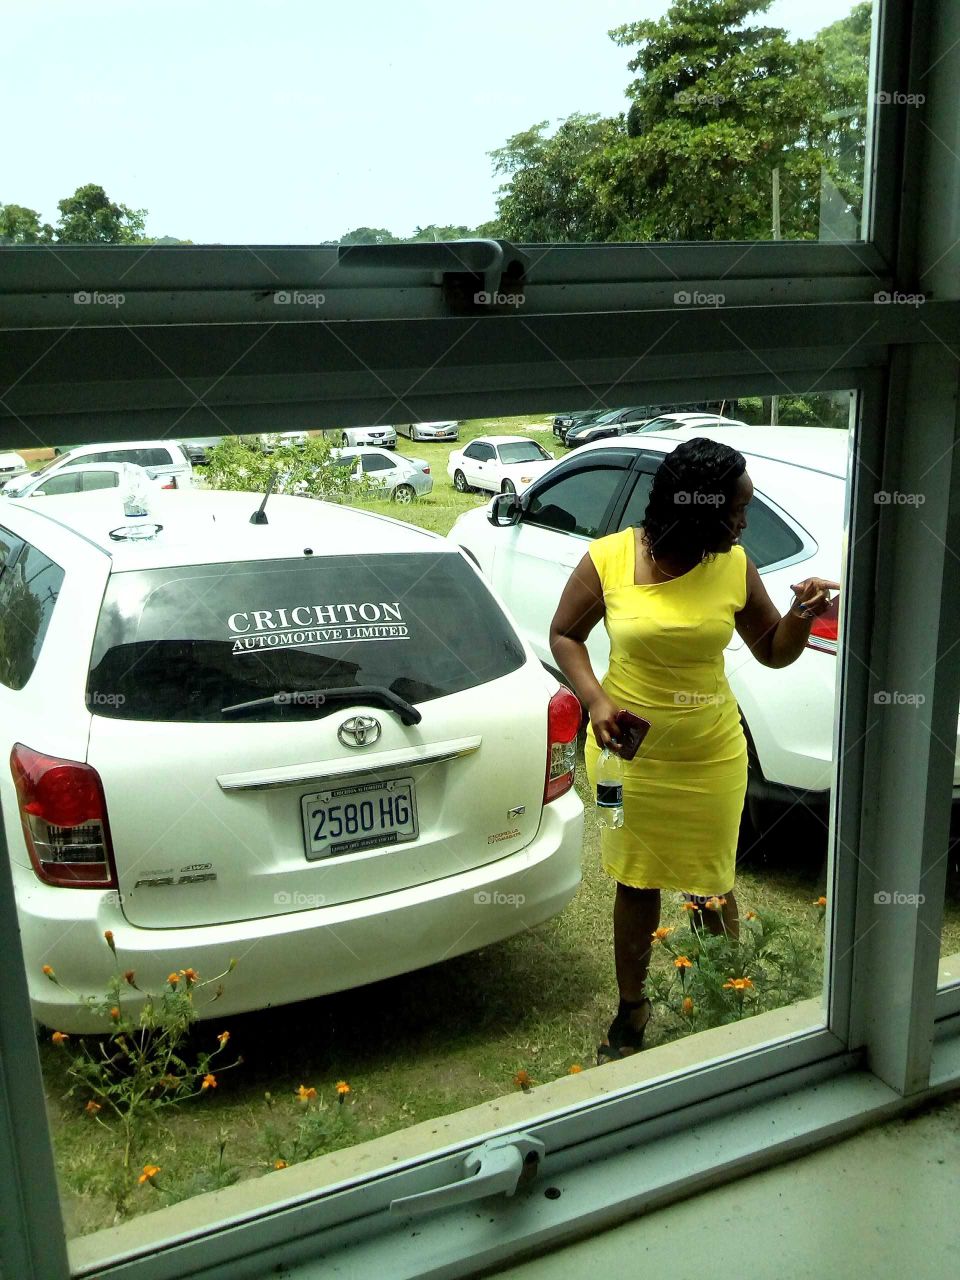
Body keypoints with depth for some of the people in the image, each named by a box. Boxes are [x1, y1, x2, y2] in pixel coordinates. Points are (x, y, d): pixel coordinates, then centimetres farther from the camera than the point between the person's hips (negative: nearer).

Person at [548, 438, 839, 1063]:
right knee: (636, 884, 15)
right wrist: (595, 700, -15)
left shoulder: (735, 565, -7)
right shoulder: (608, 559, -14)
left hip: (712, 757, 1)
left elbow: (773, 651, 6)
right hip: (628, 753, -1)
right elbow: (565, 635, 0)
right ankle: (632, 1008, 37)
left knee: (713, 887, 13)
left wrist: (802, 616, -15)